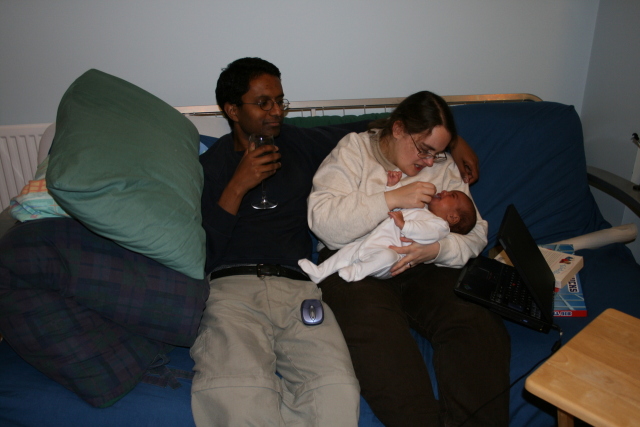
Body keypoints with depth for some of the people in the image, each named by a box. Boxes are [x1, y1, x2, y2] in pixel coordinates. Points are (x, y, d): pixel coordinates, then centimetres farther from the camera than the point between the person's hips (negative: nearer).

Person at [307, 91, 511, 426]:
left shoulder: (444, 167, 16)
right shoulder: (353, 150, 4)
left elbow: (476, 233, 9)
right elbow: (321, 219, -11)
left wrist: (438, 250, -14)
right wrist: (392, 199, -17)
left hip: (425, 269, 4)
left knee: (478, 322, -25)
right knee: (376, 335, -34)